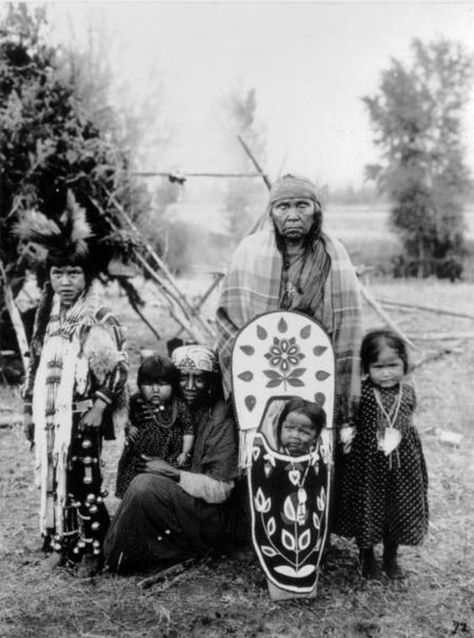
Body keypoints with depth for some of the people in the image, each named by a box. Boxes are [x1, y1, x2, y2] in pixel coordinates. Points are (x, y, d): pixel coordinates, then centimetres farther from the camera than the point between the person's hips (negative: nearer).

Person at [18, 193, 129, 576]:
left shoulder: (100, 321, -8)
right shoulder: (46, 318, 11)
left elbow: (118, 368, -10)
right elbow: (35, 365, 16)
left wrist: (100, 406, -15)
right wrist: (29, 410, 15)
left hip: (82, 416, -6)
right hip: (48, 417, 6)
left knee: (85, 483, -3)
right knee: (52, 481, 11)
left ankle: (92, 549, 10)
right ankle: (58, 545, 24)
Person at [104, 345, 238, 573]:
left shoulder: (221, 419, -11)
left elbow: (220, 490, -16)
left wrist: (171, 472, -21)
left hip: (208, 519, -6)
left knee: (145, 484, -26)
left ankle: (118, 559, -11)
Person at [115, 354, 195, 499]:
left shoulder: (179, 406, -7)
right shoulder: (137, 403, 0)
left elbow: (188, 430, -3)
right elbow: (131, 420, 16)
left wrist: (185, 453, -8)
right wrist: (130, 428, -4)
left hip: (169, 458, -3)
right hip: (138, 457, 3)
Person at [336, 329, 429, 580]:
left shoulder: (408, 392, -6)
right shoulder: (360, 394, -17)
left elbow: (408, 424, 8)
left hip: (401, 465, 3)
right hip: (367, 465, -3)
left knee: (398, 512, 16)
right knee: (366, 511, 12)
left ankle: (391, 557, 41)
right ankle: (367, 558, 37)